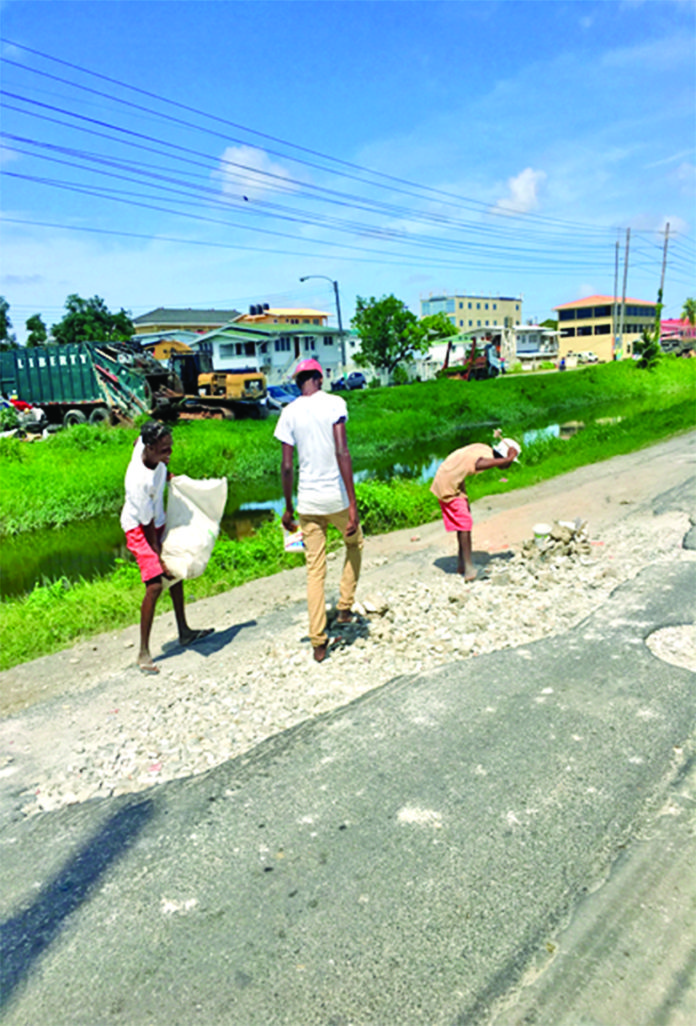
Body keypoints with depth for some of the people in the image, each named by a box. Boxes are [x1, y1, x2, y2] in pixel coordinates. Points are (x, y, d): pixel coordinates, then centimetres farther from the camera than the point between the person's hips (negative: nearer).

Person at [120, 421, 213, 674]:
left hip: (160, 520, 9)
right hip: (139, 529, -9)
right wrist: (159, 557, -19)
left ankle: (184, 631, 31)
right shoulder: (140, 481, -36)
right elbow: (147, 523, -26)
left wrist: (166, 474, 11)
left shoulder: (145, 445, -18)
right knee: (155, 585, -16)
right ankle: (143, 652, -4)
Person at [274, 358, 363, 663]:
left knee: (315, 570, 9)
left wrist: (288, 508, 12)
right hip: (336, 497, -2)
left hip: (308, 501, 2)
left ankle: (318, 643, 11)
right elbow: (342, 453, -15)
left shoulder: (290, 412, 2)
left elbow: (286, 465, 1)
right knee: (354, 544, 27)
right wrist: (352, 505, -14)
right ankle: (345, 606, 26)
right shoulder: (334, 403, -6)